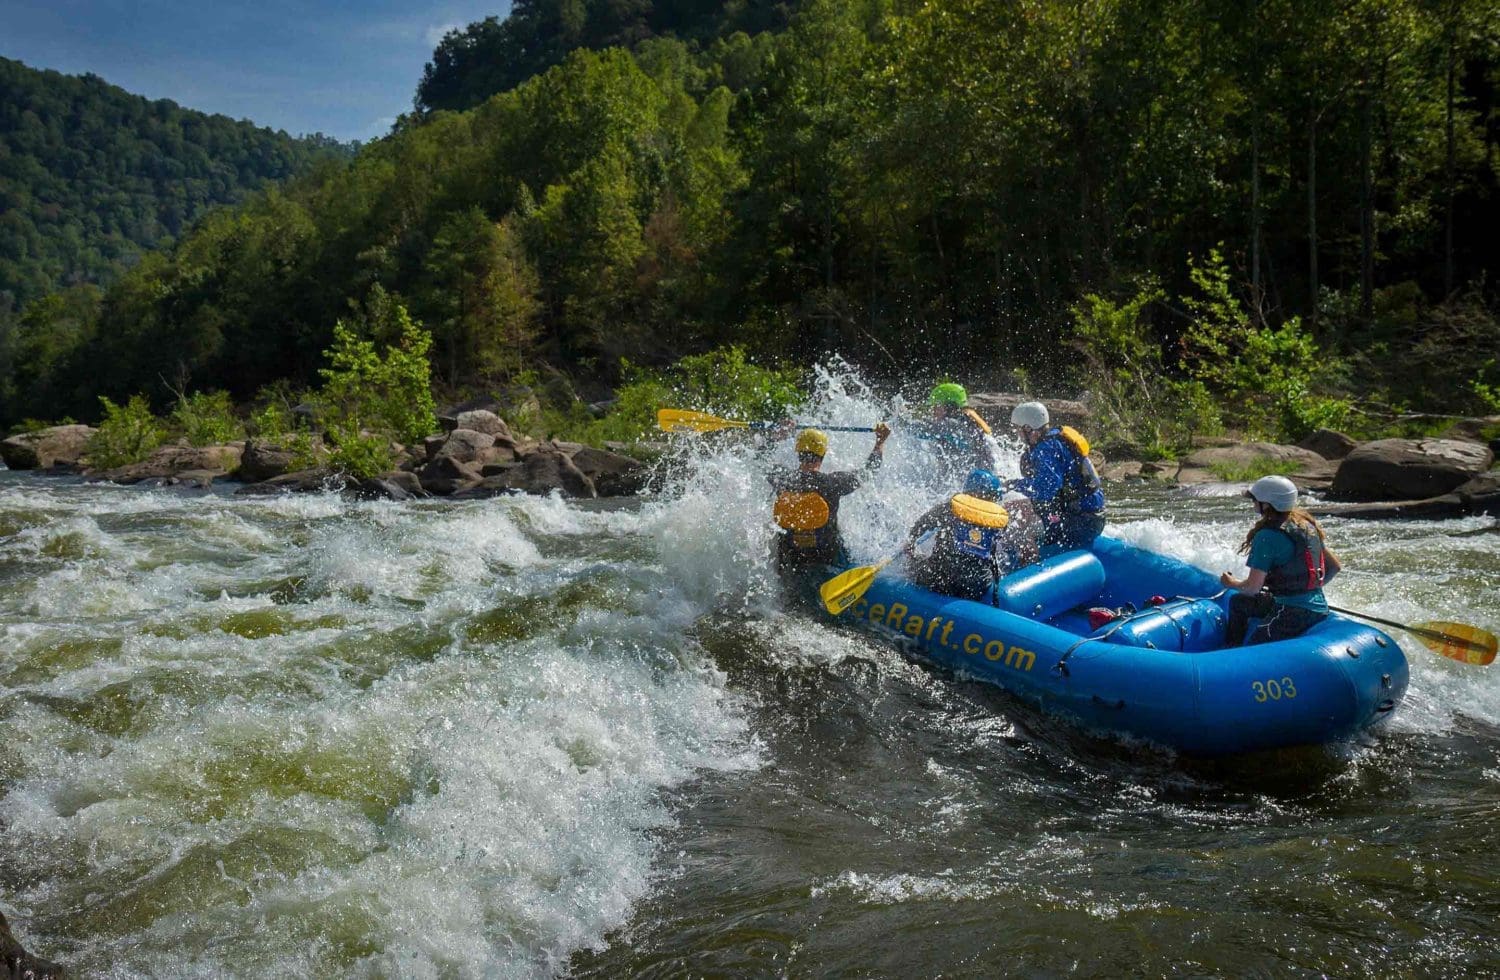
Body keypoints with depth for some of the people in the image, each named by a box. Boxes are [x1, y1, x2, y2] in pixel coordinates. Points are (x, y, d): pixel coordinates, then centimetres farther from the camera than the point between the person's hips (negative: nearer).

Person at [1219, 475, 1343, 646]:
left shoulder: (1267, 536, -17)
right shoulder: (1306, 524, 8)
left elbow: (1253, 588, -16)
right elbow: (1335, 566, 15)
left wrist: (1231, 583, 5)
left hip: (1294, 614, -9)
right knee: (1238, 602, 25)